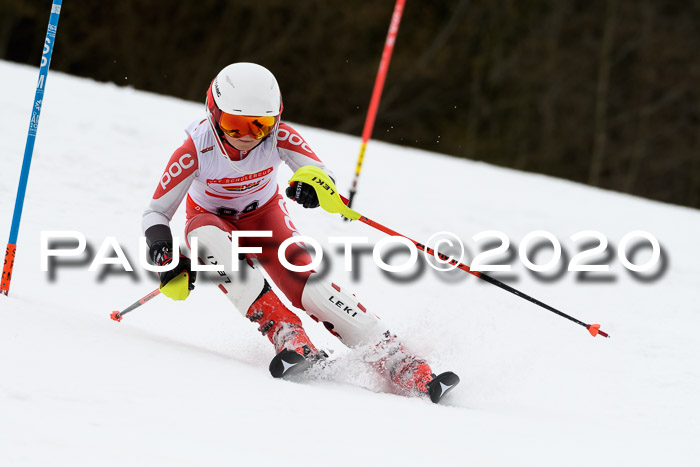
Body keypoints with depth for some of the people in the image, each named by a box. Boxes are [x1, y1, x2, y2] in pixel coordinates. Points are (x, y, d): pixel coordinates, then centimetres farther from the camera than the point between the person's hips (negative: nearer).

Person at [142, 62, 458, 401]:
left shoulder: (279, 138, -27)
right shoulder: (195, 150, -29)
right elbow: (156, 213, -20)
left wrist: (315, 186, -49)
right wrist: (165, 256, -39)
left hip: (264, 216, 0)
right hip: (211, 220, 0)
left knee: (306, 282, -24)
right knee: (214, 245, -38)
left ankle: (395, 361, -27)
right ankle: (283, 331, -40)